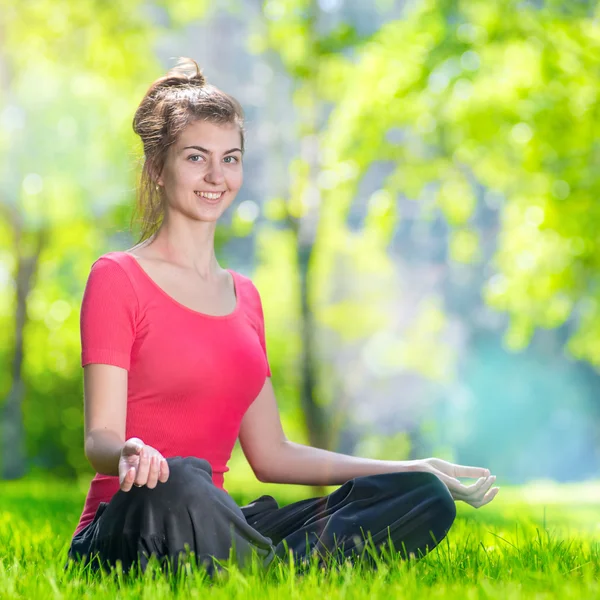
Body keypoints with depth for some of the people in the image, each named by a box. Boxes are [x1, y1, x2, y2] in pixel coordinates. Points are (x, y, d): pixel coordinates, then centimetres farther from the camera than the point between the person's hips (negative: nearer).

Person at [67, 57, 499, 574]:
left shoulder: (244, 295, 18)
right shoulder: (117, 278, -2)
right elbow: (100, 439, -10)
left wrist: (419, 469, 15)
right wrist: (128, 454, -35)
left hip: (212, 531, 7)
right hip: (126, 531, -7)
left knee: (426, 500, -12)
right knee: (180, 479, -42)